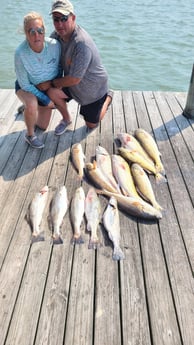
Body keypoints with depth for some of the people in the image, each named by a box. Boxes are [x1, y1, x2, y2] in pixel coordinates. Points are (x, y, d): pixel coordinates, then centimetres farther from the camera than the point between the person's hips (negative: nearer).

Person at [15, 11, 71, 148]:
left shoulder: (55, 45, -26)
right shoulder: (20, 53, -33)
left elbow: (59, 67, -6)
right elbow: (25, 84, -23)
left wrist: (54, 87, -20)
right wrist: (46, 100, -21)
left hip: (48, 86, 3)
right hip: (26, 87, -3)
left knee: (43, 126, 10)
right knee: (32, 105, -37)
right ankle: (30, 135, -8)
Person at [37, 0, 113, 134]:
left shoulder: (82, 44, -37)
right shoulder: (57, 35, -14)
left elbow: (74, 79, -33)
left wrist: (51, 83, -21)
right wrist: (58, 82, -15)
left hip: (93, 89, -6)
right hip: (72, 83, 6)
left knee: (91, 125, 9)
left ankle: (107, 97, 32)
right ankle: (66, 119, 14)